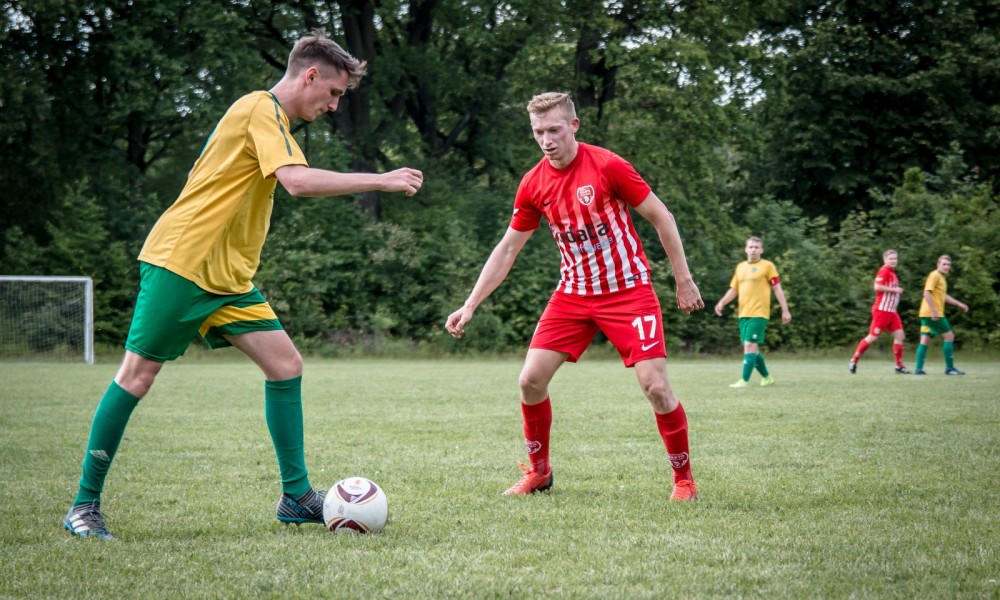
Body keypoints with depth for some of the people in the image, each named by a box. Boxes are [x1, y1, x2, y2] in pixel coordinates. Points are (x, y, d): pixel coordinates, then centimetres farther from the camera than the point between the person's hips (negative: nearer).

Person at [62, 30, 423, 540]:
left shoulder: (268, 116, 18)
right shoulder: (262, 108, -12)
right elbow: (298, 181, -28)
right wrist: (381, 181, -22)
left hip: (226, 277, 10)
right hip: (179, 263, -10)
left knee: (286, 365, 0)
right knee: (137, 375, -6)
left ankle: (296, 497, 5)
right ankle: (84, 506, 1)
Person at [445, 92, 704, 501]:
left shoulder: (607, 166, -15)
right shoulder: (534, 184, -2)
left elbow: (662, 218, -7)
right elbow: (506, 250, 7)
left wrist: (684, 281, -6)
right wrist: (470, 306, 1)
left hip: (629, 290, -4)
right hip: (573, 294, 4)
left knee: (656, 386, -13)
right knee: (531, 380, -5)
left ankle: (683, 478, 6)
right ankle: (538, 472, 15)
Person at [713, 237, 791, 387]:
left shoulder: (767, 266, -1)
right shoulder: (740, 267, 15)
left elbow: (777, 289, -1)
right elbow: (733, 289, 19)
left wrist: (785, 310, -5)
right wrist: (722, 303, 2)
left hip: (759, 314, -6)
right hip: (743, 313, 6)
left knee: (750, 345, -15)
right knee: (752, 348, 10)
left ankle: (744, 381, -17)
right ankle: (767, 377, 27)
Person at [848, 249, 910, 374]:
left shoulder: (892, 273, 16)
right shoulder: (884, 271, -12)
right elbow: (877, 287, -25)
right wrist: (894, 289, -20)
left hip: (892, 312, 9)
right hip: (882, 311, -9)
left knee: (900, 335, 1)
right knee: (872, 337, -7)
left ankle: (899, 366, 6)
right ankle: (854, 360, 4)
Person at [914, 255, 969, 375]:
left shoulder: (941, 277, 19)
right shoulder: (934, 275, -11)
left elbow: (943, 296, 31)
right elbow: (927, 293, -21)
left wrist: (959, 304, 27)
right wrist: (934, 311, -25)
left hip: (927, 314, 9)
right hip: (932, 314, -9)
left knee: (925, 341, 6)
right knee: (949, 336, -3)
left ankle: (919, 369, 3)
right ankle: (950, 368, 0)